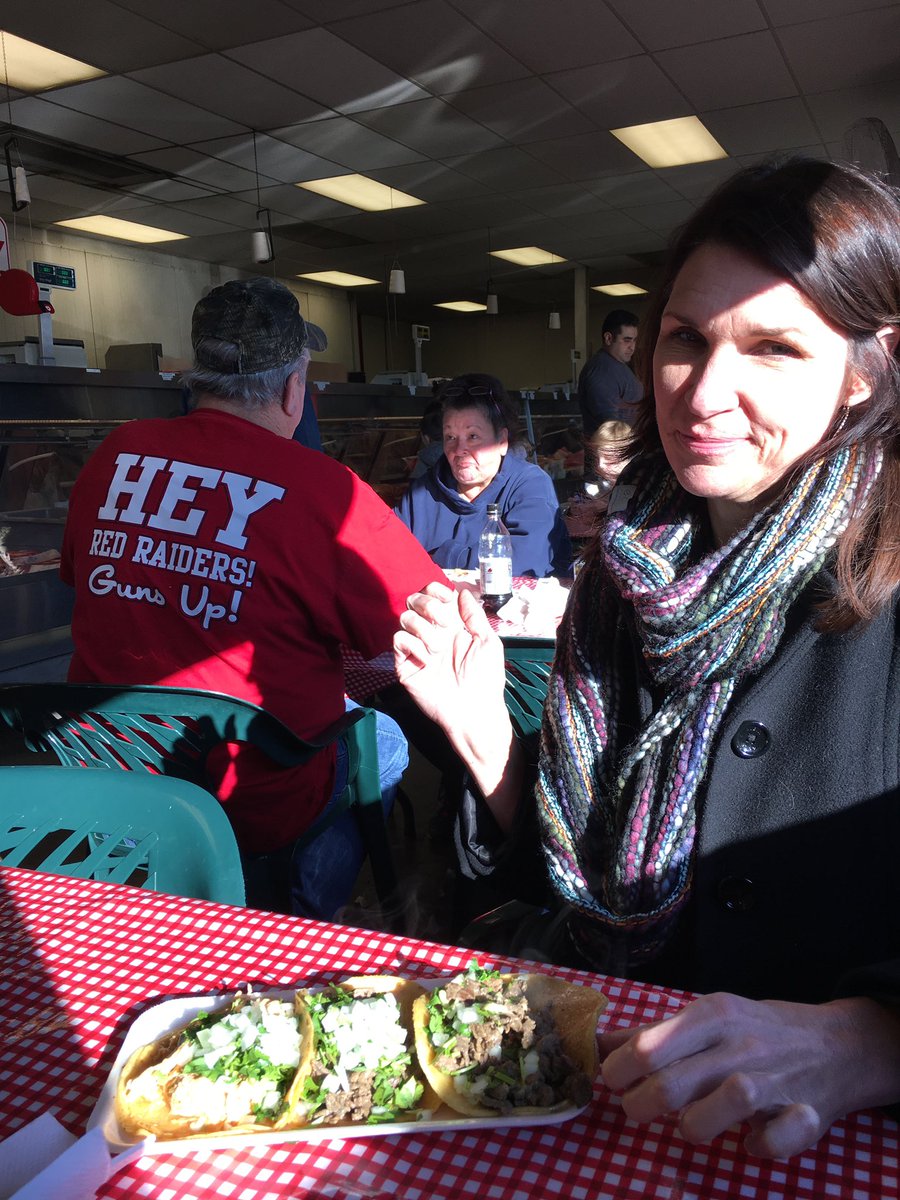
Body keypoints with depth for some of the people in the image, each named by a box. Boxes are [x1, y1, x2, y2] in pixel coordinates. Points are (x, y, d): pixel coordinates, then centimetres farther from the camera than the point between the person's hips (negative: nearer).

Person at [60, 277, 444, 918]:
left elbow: (77, 571, 14)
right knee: (388, 735, 22)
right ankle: (306, 911, 39)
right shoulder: (321, 487, -20)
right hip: (260, 810, -5)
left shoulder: (116, 454, -5)